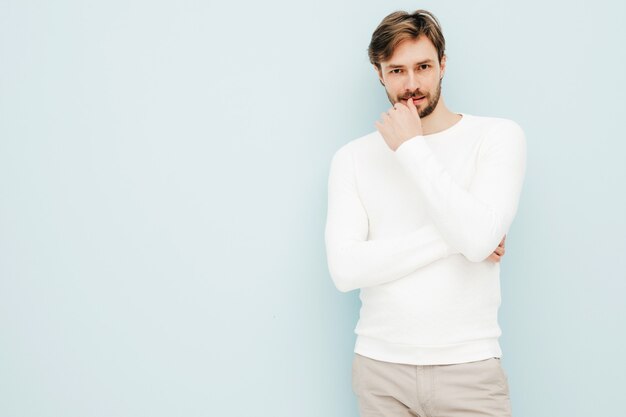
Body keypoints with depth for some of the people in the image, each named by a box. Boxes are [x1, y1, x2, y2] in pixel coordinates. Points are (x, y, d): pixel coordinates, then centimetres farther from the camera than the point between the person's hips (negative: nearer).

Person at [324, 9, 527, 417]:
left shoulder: (499, 136, -4)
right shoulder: (352, 157, 2)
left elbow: (478, 238, -20)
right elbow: (345, 269, -11)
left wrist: (412, 148, -14)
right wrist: (454, 239, -14)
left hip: (468, 367, -2)